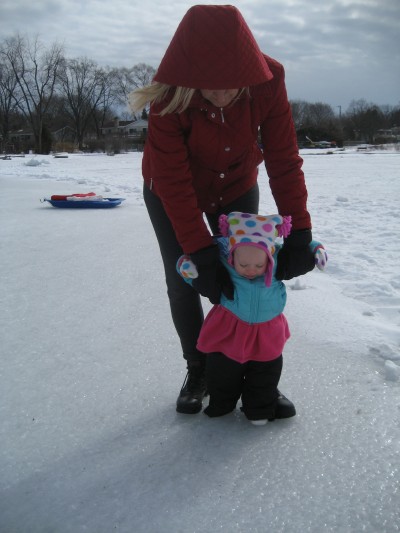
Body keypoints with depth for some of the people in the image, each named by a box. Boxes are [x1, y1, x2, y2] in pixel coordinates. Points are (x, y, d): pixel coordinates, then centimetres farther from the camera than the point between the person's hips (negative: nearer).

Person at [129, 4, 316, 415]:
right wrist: (200, 252, -37)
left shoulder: (267, 84, -28)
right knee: (183, 285, -3)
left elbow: (284, 160, -24)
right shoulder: (170, 94, -33)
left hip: (236, 189, 2)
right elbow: (173, 180, -32)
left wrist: (298, 230, -31)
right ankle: (198, 370, 18)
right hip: (172, 196, -1)